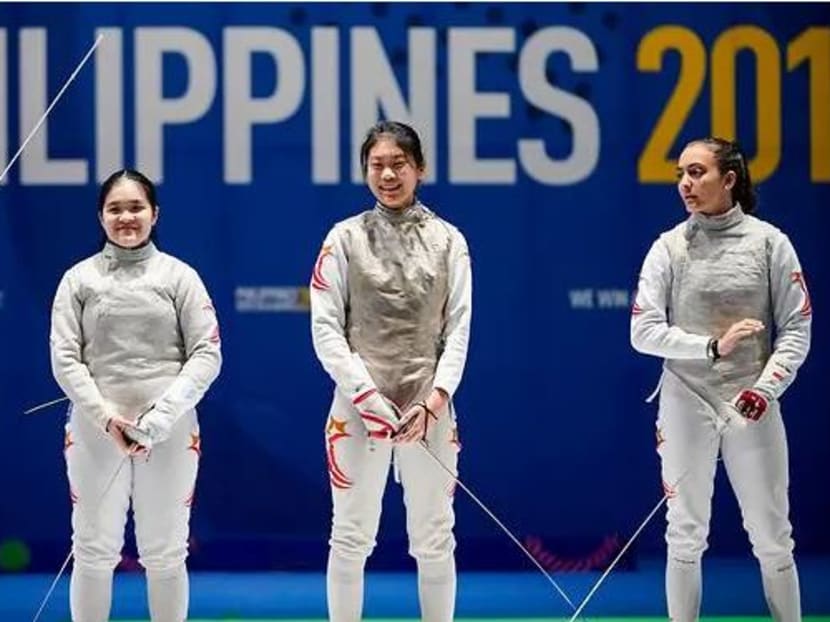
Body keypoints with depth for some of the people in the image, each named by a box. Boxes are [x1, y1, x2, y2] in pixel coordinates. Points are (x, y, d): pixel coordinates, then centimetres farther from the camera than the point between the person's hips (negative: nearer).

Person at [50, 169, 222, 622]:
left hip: (169, 433, 0)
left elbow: (206, 355, -2)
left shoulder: (180, 276, 3)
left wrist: (159, 418, -14)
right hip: (95, 431, 0)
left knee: (165, 554, 6)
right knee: (95, 553, 5)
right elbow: (65, 359, 0)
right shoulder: (79, 278, 4)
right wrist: (105, 416, -14)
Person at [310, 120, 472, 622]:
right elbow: (326, 328, -3)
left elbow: (459, 328, 1)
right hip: (360, 404, -1)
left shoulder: (448, 240, 3)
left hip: (429, 405, 1)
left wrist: (435, 401, -12)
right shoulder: (345, 238, 0)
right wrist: (366, 394, -14)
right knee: (352, 537, 4)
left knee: (434, 539, 7)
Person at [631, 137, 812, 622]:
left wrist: (766, 387, -16)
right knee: (686, 537, 6)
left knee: (772, 539, 5)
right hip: (687, 404, 0)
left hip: (753, 406, 0)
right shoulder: (669, 248, -1)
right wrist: (713, 347, -19)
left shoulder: (769, 241, -3)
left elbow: (796, 330, -2)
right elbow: (644, 332, -7)